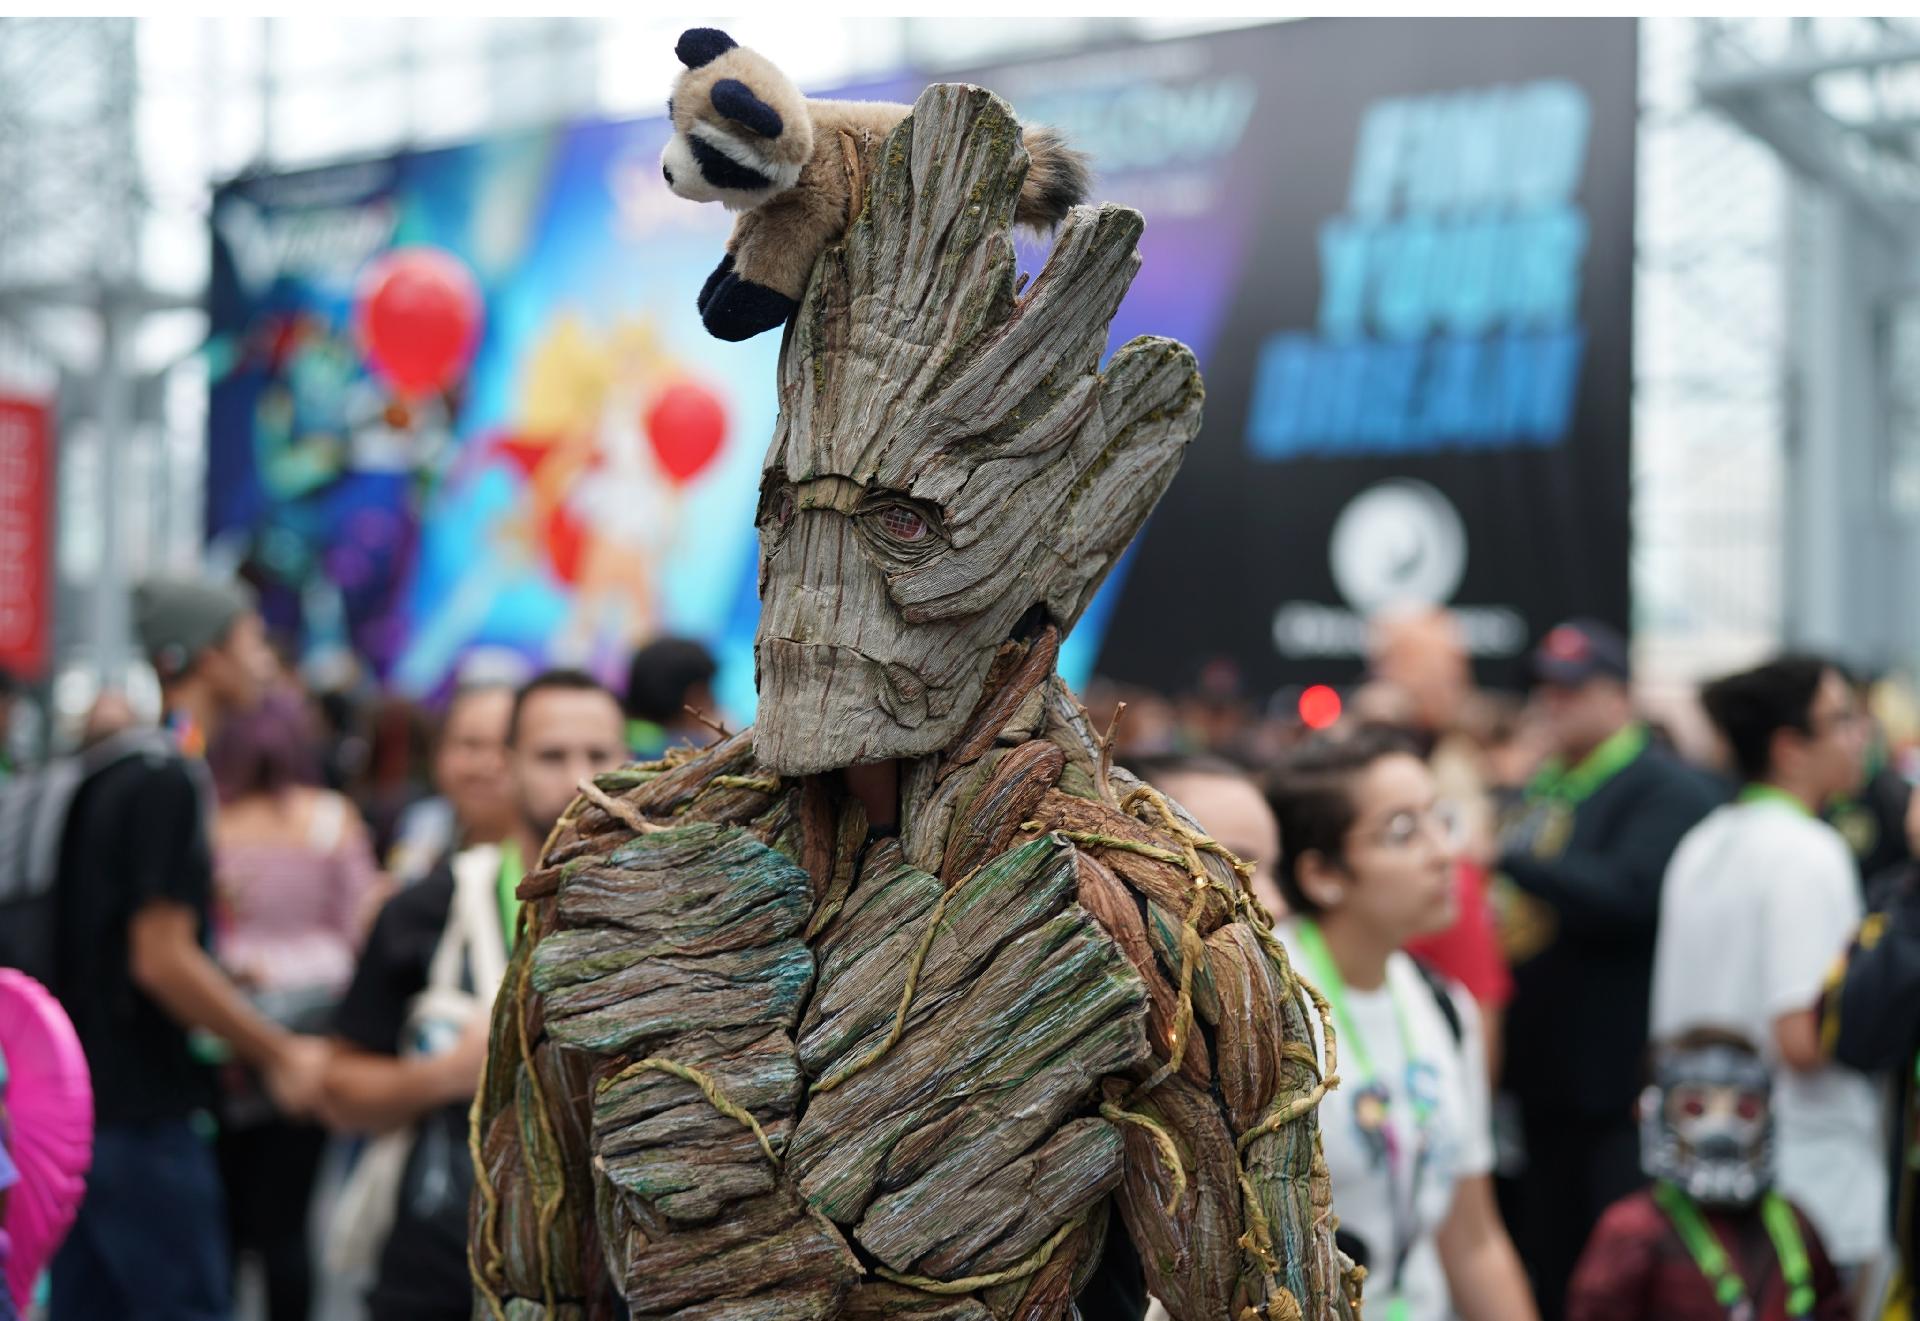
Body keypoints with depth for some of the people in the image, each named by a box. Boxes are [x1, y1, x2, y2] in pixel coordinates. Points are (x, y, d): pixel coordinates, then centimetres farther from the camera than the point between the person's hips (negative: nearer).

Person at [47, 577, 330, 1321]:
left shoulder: (111, 776, 13)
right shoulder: (170, 784, -16)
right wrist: (281, 1055, -11)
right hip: (142, 1117, -9)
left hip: (81, 1094, 9)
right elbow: (161, 959, -20)